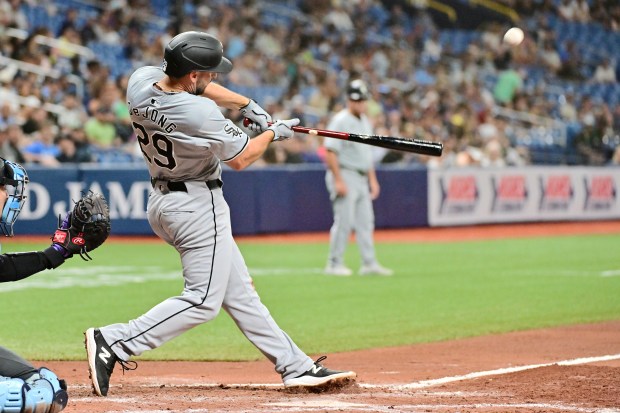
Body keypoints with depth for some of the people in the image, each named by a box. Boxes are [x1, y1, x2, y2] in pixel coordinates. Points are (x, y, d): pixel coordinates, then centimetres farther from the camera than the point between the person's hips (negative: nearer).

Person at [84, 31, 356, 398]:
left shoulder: (141, 81, -7)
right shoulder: (202, 115, -28)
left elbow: (196, 87, 14)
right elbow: (240, 159, -10)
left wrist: (247, 105, 8)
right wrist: (273, 133, 7)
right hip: (198, 206, -10)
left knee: (239, 293, 12)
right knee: (203, 301, -4)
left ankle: (296, 367, 18)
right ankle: (113, 342, -10)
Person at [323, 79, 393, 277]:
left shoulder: (365, 122, 15)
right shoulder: (340, 121, -12)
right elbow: (330, 152, -17)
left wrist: (372, 179, 18)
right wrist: (338, 181, -22)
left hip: (361, 178, 8)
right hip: (345, 174, -8)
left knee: (366, 221, 7)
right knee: (344, 221, -8)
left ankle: (369, 263, 10)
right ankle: (334, 263, 0)